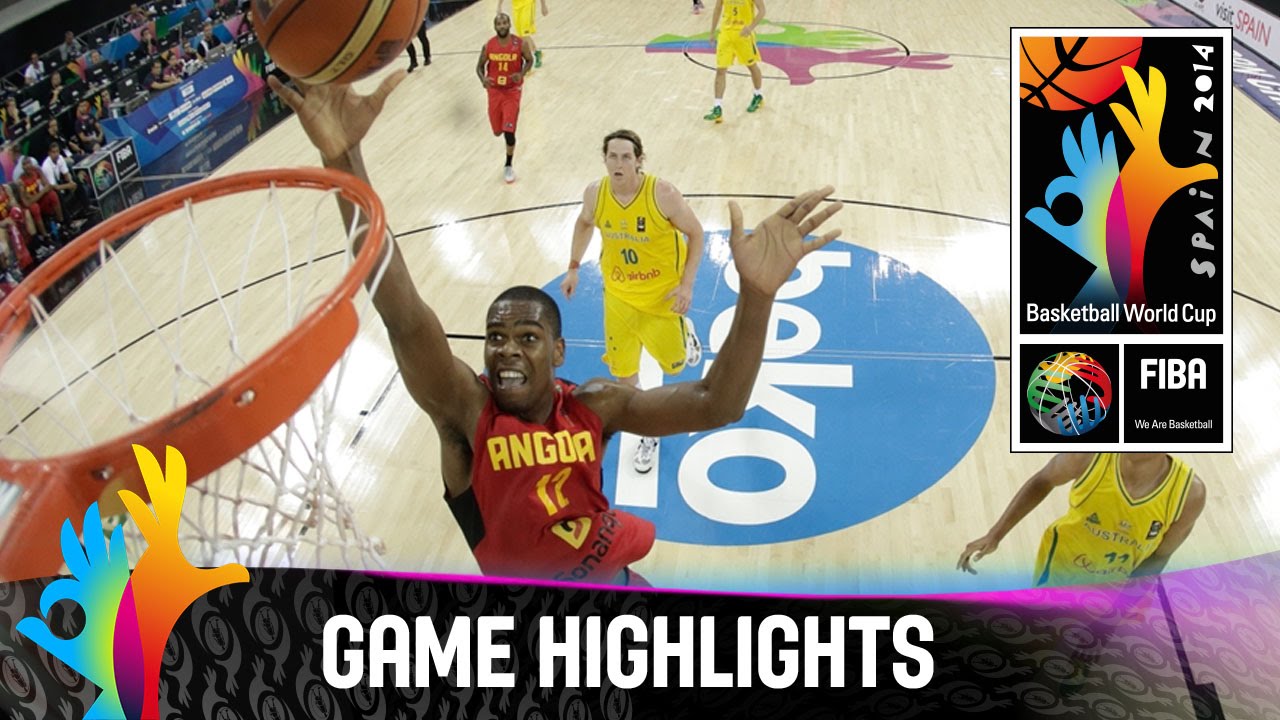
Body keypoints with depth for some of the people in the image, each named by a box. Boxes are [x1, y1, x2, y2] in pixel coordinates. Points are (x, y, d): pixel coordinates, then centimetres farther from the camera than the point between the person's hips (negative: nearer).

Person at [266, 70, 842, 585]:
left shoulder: (593, 406, -16)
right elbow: (402, 316, -40)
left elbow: (715, 405, -28)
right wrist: (344, 160, -54)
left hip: (607, 577, 3)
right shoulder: (467, 410, -23)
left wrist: (756, 294, -46)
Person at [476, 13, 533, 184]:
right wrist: (483, 79, -19)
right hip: (494, 91, 2)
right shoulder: (488, 46, -9)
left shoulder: (520, 44, -14)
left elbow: (529, 60, 3)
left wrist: (521, 74, -17)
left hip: (512, 91, -2)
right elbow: (479, 66, 3)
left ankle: (508, 166, 11)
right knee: (497, 131, 12)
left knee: (509, 131, -10)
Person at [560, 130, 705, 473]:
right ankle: (647, 433, 30)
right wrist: (573, 268, 8)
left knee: (672, 364, 13)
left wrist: (687, 284, -18)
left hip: (662, 293, -3)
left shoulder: (662, 193, -26)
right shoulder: (595, 193, -15)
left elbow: (695, 233, -13)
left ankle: (684, 332, 50)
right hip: (618, 293, 3)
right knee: (623, 370, 7)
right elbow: (584, 223, 9)